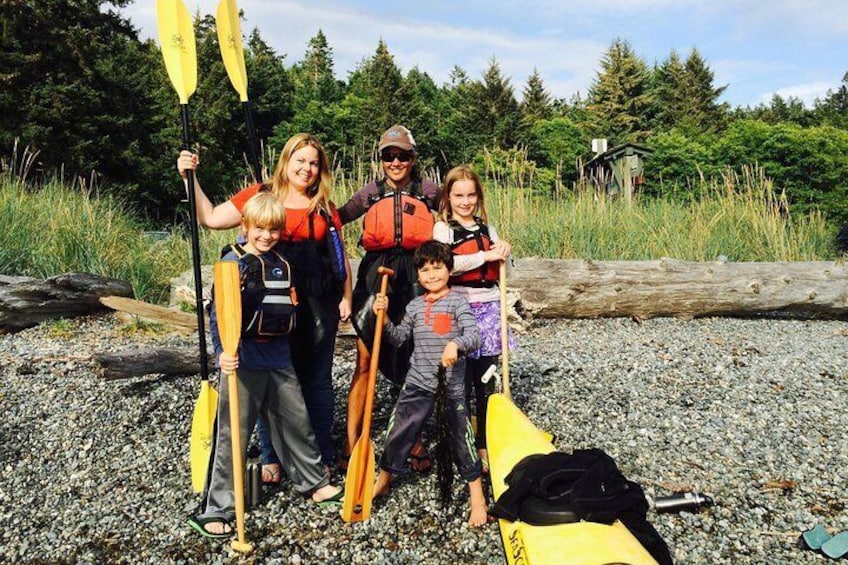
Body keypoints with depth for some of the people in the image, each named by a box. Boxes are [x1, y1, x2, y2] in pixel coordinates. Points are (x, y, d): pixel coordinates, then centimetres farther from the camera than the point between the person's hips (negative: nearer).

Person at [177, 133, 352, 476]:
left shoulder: (325, 207, 8)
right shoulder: (260, 195, 5)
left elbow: (341, 255, 12)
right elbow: (210, 219, 3)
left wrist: (347, 296, 7)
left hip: (317, 302, 1)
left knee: (316, 379, 9)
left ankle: (321, 457, 23)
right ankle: (271, 457, 25)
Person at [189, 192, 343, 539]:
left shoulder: (282, 263, 9)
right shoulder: (234, 263, -9)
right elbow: (218, 315, -13)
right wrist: (222, 352, -25)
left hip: (279, 358, 6)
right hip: (244, 360, -6)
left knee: (298, 422, 16)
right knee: (233, 435, 1)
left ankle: (315, 484, 35)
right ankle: (215, 510, 14)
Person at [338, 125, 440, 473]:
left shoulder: (429, 192, 8)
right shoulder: (371, 192, 11)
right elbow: (339, 217, 5)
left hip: (415, 277, 0)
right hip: (375, 274, 1)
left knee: (415, 362, 6)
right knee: (365, 362, -1)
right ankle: (351, 444, 7)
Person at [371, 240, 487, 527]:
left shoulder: (457, 302, -6)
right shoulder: (415, 306, 9)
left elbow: (474, 336, -18)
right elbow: (399, 338, 15)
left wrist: (456, 344, -38)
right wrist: (384, 318, 1)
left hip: (451, 386, -4)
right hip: (417, 384, 4)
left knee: (461, 439, 2)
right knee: (398, 433, 10)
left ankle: (478, 498, 17)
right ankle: (382, 482, 35)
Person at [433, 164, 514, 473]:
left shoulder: (487, 228, 16)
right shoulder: (443, 228, 0)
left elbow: (499, 273, 22)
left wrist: (503, 254, 1)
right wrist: (486, 255, -15)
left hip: (488, 306, 4)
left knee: (486, 382, 7)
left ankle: (485, 444, 16)